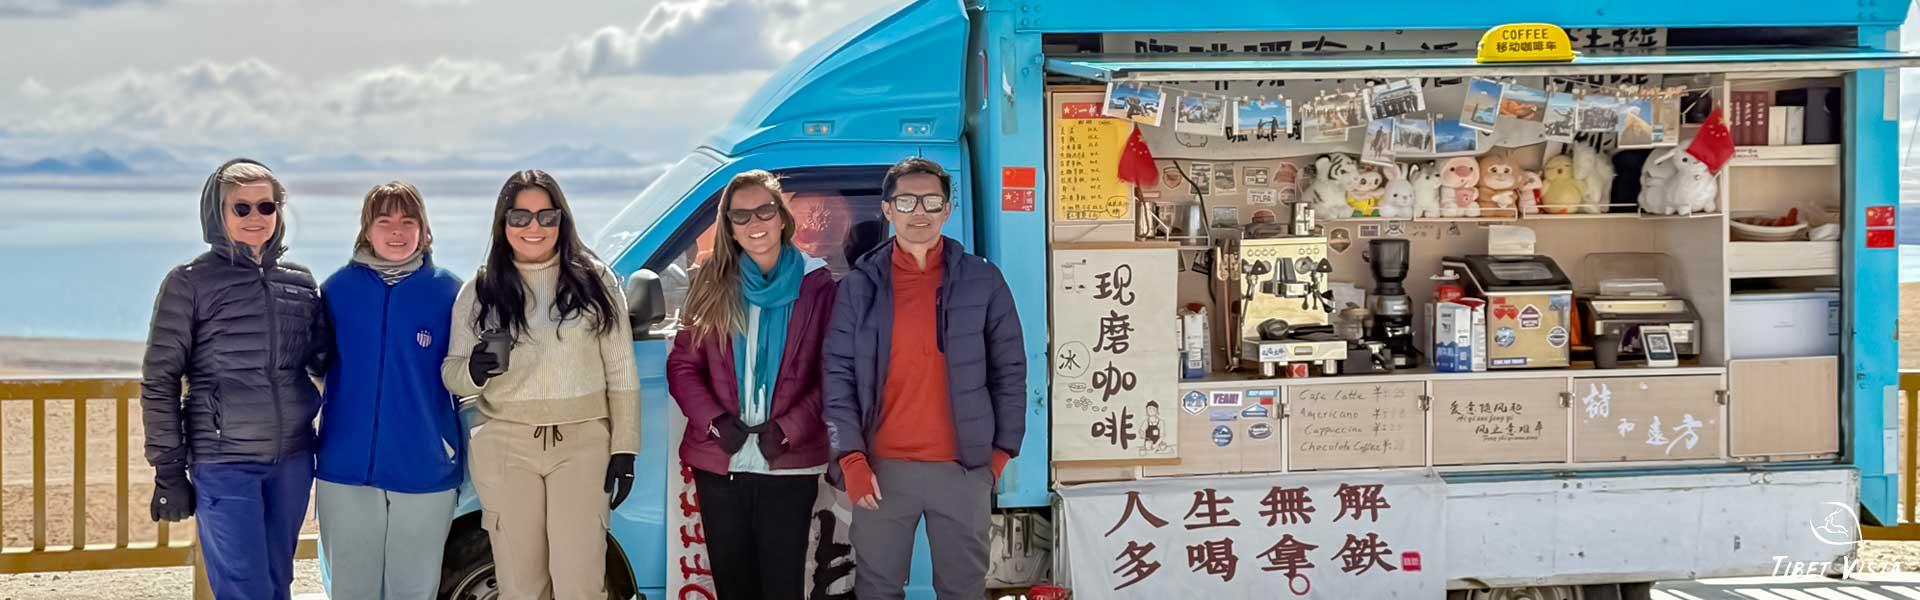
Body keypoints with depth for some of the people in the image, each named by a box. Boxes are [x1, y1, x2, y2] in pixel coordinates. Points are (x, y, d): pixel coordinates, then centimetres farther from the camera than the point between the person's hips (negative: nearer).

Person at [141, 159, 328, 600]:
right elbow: (159, 382, -3)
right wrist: (169, 470, -7)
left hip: (291, 459, 4)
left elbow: (323, 360, 18)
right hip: (224, 463, -4)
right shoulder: (189, 283, -3)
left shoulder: (300, 282, 10)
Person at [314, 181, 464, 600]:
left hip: (425, 474, -1)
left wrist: (460, 462, 1)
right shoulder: (339, 288, 3)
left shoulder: (447, 291, 0)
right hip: (346, 472, 1)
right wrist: (310, 457, 6)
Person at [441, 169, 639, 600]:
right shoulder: (478, 292, 6)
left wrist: (624, 448, -1)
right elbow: (450, 372, 7)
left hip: (583, 443, -1)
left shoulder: (595, 282, 3)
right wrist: (474, 371, -17)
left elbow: (621, 372, 5)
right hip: (506, 446, 1)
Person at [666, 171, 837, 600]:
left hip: (789, 466, -3)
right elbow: (682, 365, 4)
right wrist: (716, 422, -12)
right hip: (718, 464, 3)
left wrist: (788, 430, -15)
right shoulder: (712, 285, 5)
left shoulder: (816, 286, -1)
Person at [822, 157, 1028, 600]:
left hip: (964, 467, 0)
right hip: (882, 468, 0)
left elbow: (1010, 370, 5)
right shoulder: (860, 286, 3)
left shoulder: (982, 281, 2)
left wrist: (1002, 449, 1)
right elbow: (838, 375, 1)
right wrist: (851, 458, -7)